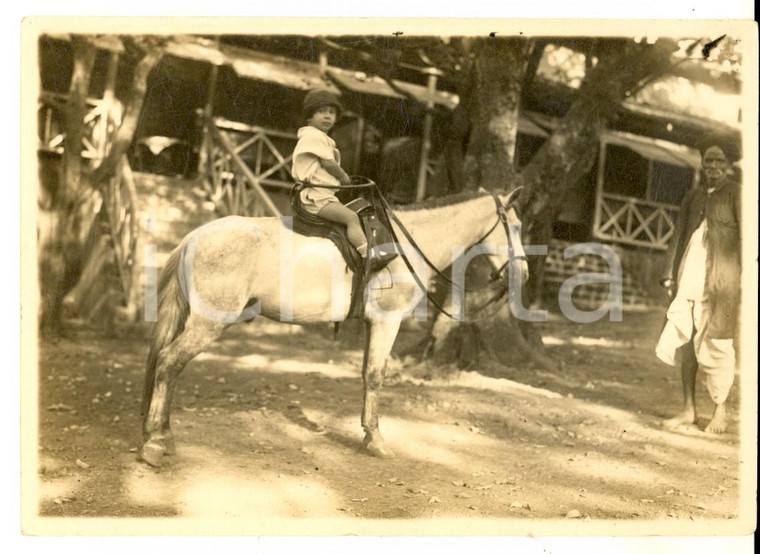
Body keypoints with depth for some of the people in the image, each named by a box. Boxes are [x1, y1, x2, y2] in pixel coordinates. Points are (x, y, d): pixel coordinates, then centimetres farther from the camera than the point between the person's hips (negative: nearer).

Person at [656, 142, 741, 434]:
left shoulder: (735, 193, 2)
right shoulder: (692, 196, 17)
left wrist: (745, 276, -13)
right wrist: (670, 274, 8)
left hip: (719, 278, -5)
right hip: (688, 277, 5)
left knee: (714, 342, -3)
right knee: (684, 339, 4)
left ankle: (720, 410, 11)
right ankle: (688, 408, 15)